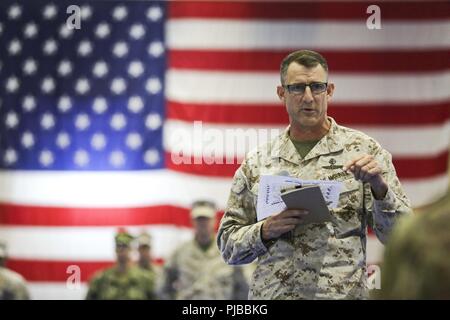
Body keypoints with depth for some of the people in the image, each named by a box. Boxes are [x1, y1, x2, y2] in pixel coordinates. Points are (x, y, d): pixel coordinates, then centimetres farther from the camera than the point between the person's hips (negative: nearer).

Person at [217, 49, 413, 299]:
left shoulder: (363, 150, 1)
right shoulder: (256, 163, 7)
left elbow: (401, 237, -2)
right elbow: (227, 245, 9)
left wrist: (379, 187, -18)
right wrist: (265, 231, -9)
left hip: (342, 293, -2)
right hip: (271, 293, 2)